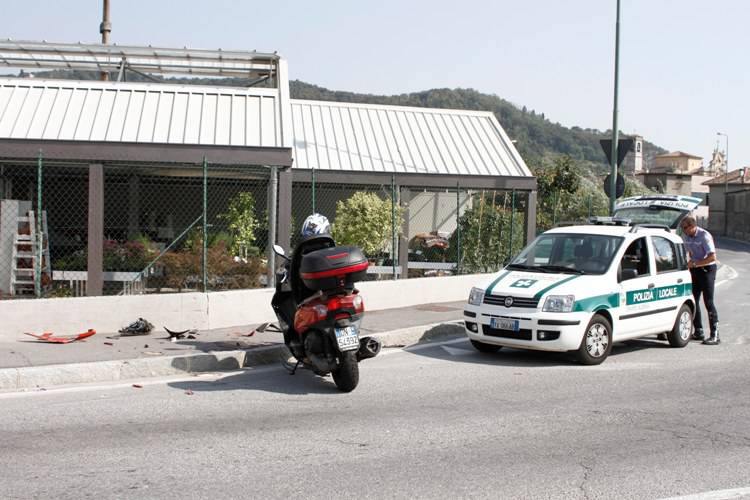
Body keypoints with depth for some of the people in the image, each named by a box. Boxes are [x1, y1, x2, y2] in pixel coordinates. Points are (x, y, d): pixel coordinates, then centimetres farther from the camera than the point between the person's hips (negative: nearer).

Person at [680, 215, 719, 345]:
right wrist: (690, 263, 6)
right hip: (694, 270, 7)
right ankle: (698, 332, 16)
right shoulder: (685, 236, 3)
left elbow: (712, 257, -22)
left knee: (708, 302, -11)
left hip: (707, 269, -7)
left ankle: (715, 335, -10)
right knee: (693, 300, 6)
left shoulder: (704, 236, -18)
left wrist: (695, 263, -22)